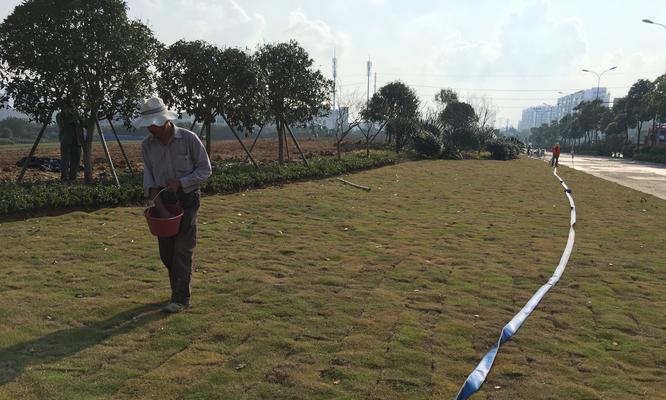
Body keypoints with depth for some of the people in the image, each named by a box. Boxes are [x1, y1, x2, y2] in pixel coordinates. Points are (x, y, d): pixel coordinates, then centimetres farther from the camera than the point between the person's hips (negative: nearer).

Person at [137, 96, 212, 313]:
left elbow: (205, 169, -8)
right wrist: (156, 198, -16)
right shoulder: (147, 145, 0)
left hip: (187, 198, -5)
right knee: (166, 251, 9)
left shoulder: (189, 138, -13)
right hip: (164, 199, 5)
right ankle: (181, 288, 28)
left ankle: (180, 298, 1)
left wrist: (180, 182, -19)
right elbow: (148, 176, 0)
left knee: (183, 248, -5)